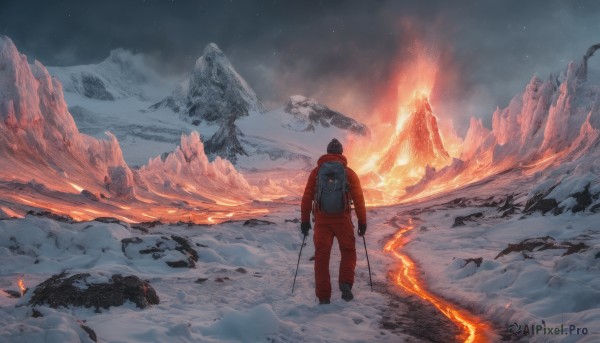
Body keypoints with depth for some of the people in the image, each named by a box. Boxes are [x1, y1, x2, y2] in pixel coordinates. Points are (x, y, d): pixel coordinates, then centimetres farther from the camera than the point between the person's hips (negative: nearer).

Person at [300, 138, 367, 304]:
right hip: (342, 219, -1)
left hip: (321, 219, 1)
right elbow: (358, 198, -1)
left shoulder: (316, 171, 6)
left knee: (321, 256, 6)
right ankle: (345, 283, -12)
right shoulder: (349, 172, 2)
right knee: (348, 252, 13)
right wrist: (362, 221, 5)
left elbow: (307, 197, 4)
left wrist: (305, 220, 10)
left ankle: (323, 297, 3)